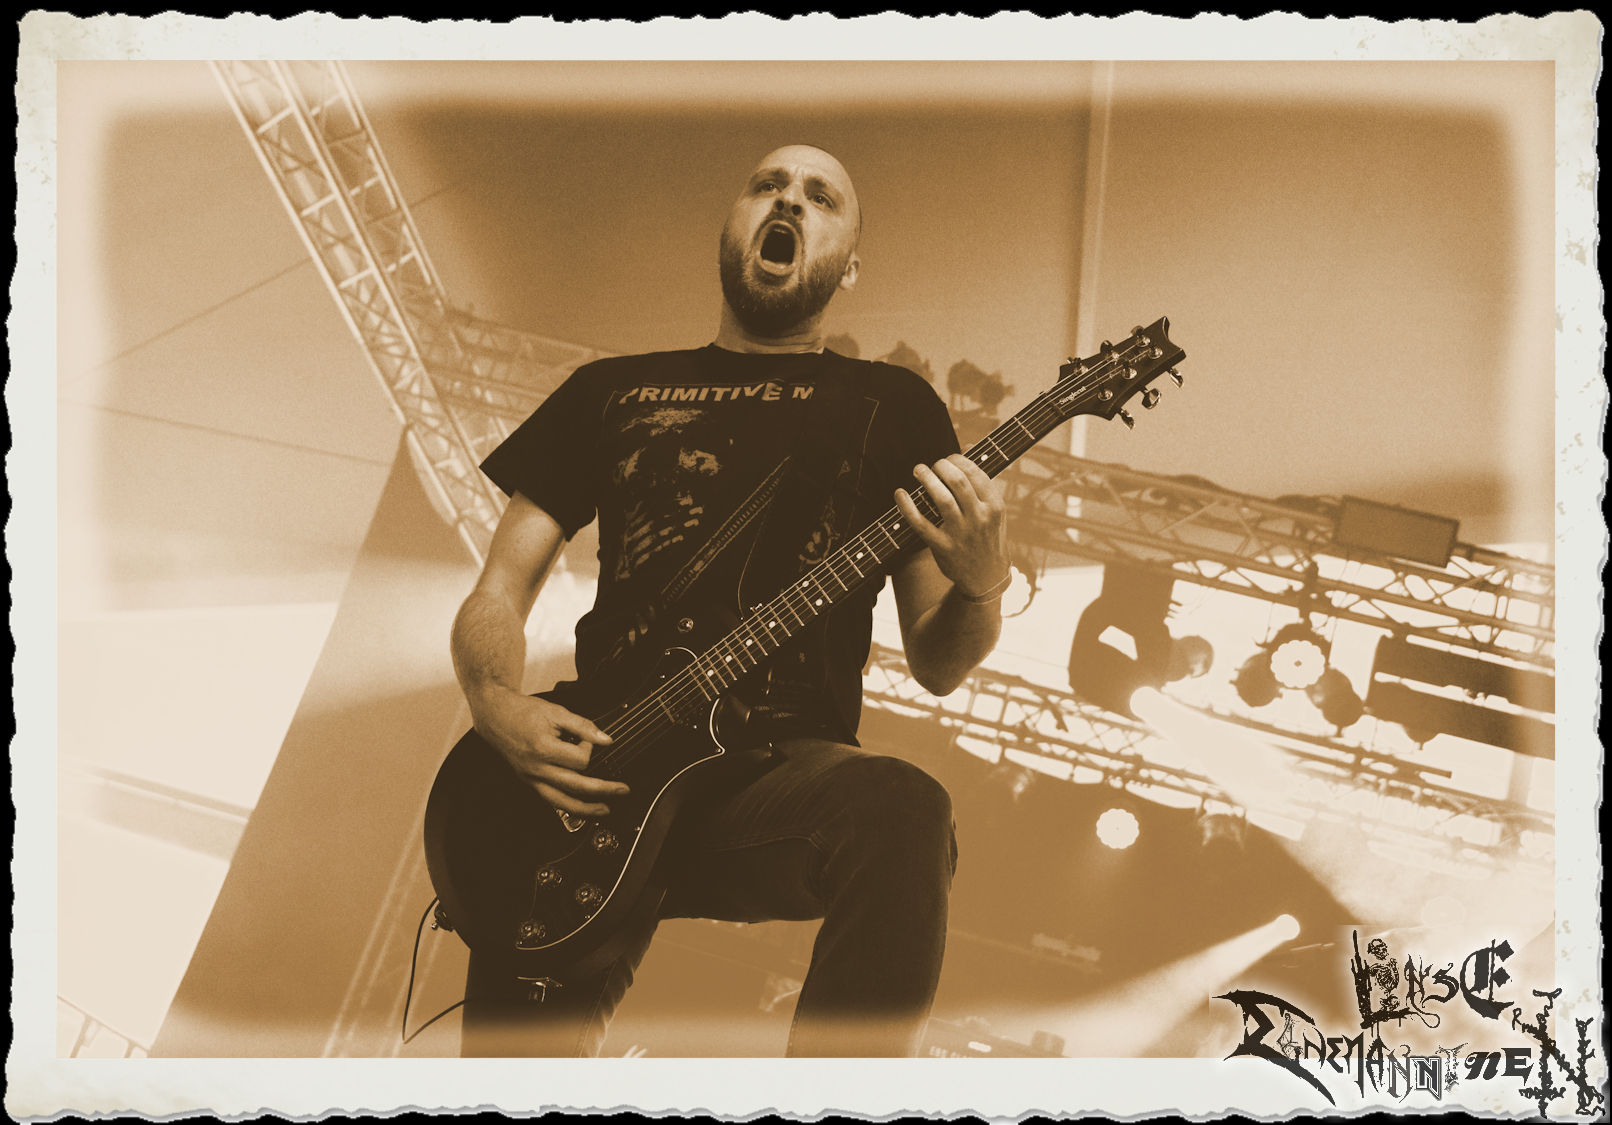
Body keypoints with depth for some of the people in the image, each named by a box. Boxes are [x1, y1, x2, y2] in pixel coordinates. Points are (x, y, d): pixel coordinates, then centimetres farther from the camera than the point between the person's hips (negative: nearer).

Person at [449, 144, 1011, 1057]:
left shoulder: (893, 406, 15)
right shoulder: (611, 392, 20)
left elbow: (935, 663, 12)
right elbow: (498, 593, 18)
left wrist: (982, 586, -11)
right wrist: (499, 707, -4)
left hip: (783, 775, -1)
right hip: (596, 777, 1)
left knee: (905, 816, -36)